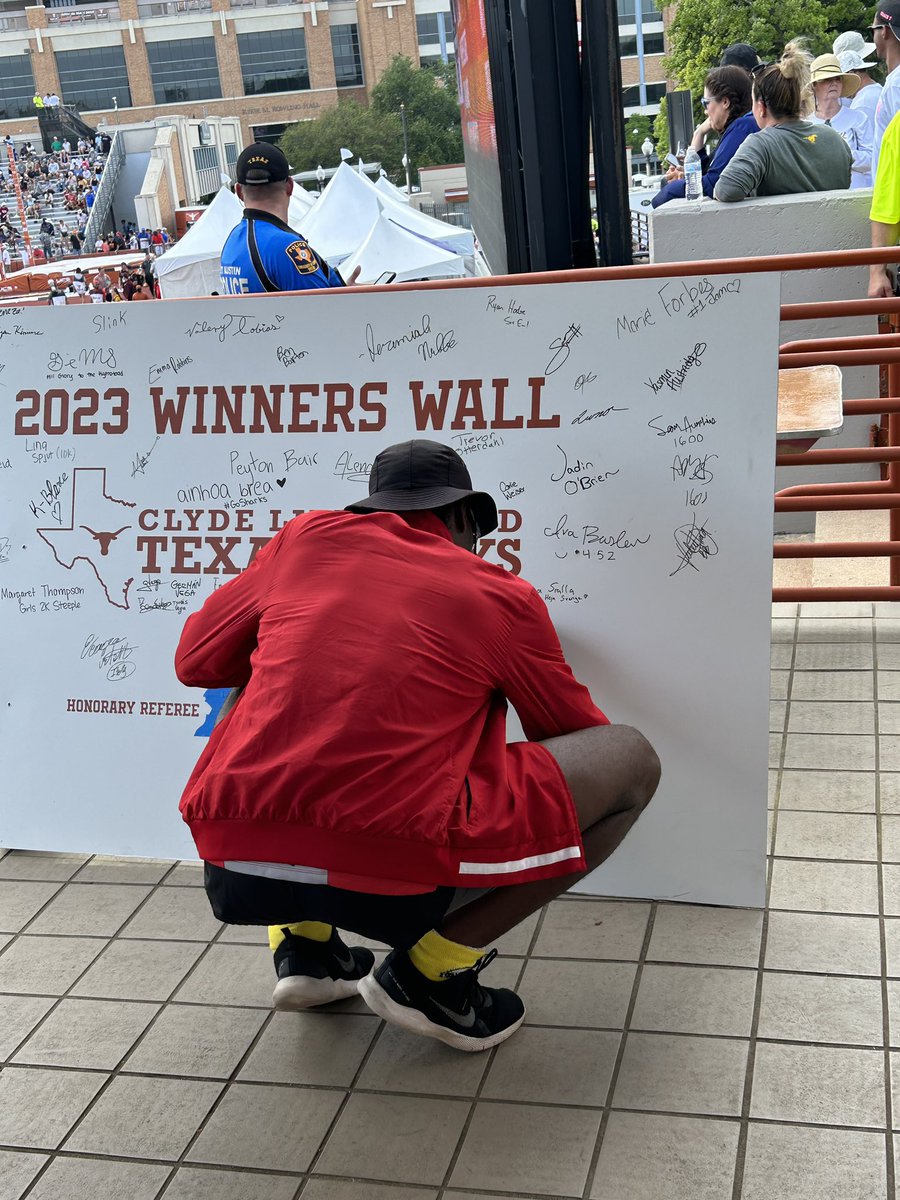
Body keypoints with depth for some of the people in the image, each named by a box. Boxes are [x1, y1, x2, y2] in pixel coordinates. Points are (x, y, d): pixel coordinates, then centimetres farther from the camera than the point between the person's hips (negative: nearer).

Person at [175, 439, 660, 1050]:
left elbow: (195, 661, 24)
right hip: (393, 882, -4)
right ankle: (434, 966, 6)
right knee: (633, 760, 11)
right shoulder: (505, 596, 10)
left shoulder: (306, 536, 17)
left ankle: (303, 945, 21)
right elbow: (579, 737, 23)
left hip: (232, 872, 5)